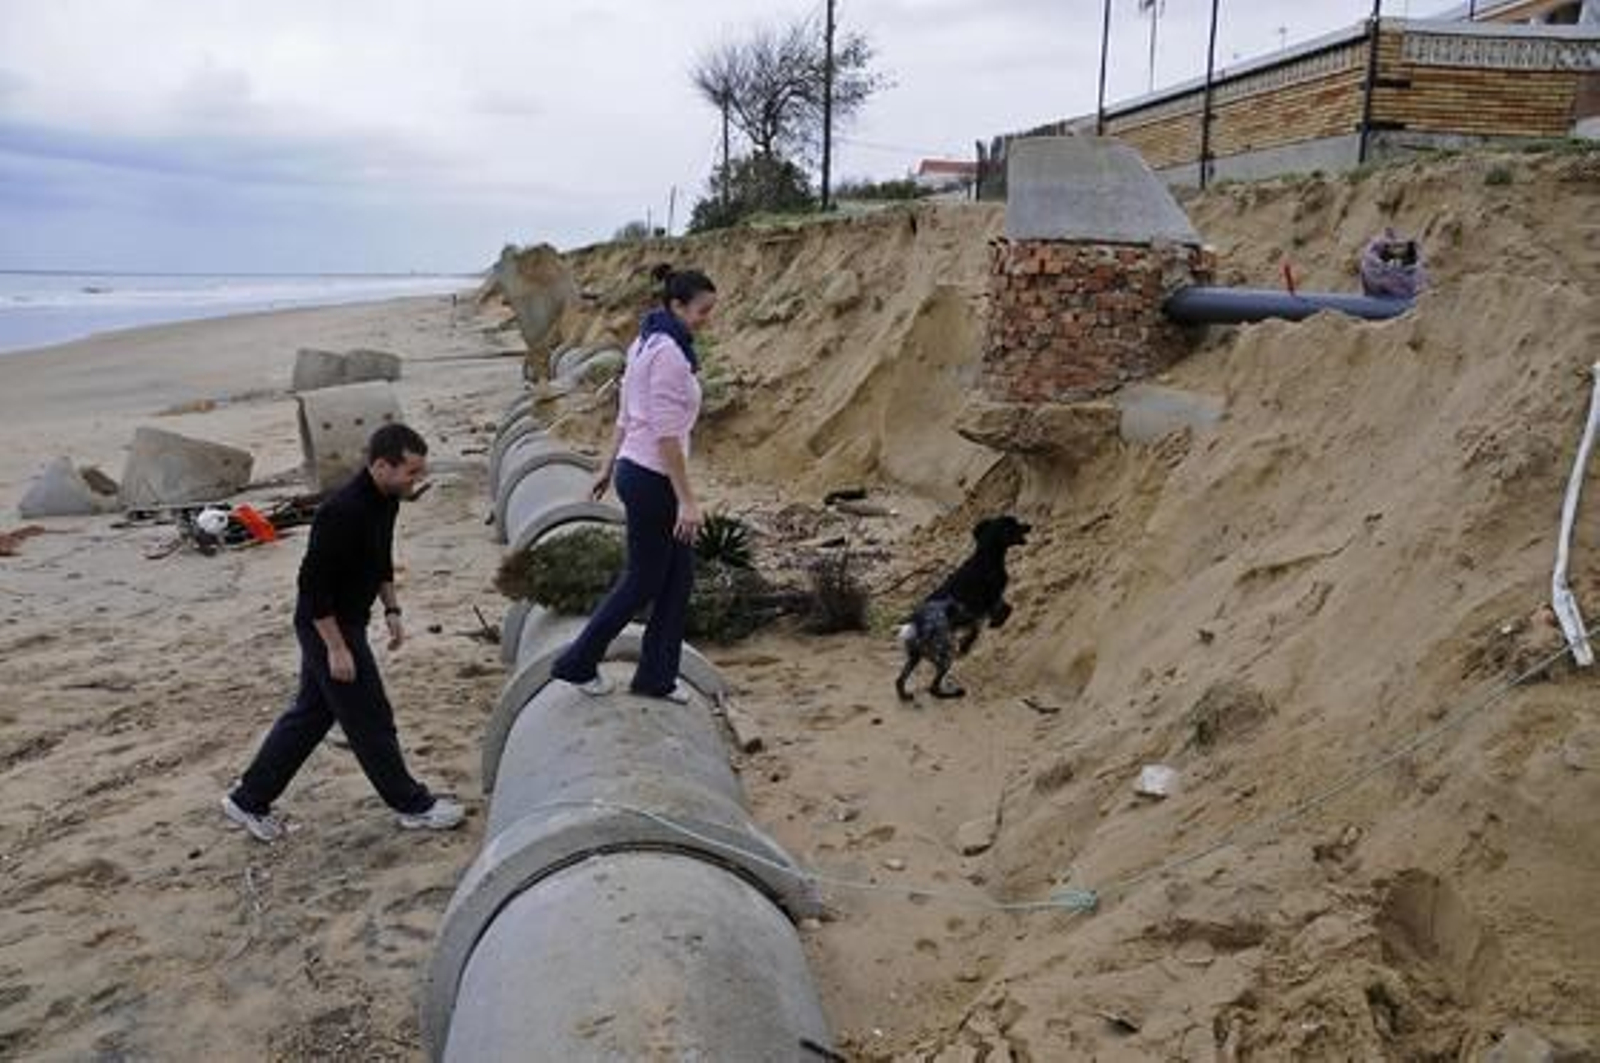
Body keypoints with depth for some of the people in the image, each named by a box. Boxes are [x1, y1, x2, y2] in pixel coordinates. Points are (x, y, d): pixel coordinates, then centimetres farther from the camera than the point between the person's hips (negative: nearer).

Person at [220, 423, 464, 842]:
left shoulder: (385, 499, 0)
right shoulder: (343, 512, -29)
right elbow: (313, 582, -27)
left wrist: (391, 609, 11)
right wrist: (336, 648, -22)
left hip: (348, 621, 10)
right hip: (326, 626, -10)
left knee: (311, 712, 18)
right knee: (370, 720, 2)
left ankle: (248, 799, 30)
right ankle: (413, 806, 17)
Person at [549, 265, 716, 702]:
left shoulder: (648, 342, 10)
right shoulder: (668, 353, -20)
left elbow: (625, 415, 17)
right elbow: (667, 434, -24)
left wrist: (608, 467, 24)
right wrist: (687, 500, -23)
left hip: (636, 469, 9)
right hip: (652, 478, -9)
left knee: (678, 577, 13)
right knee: (642, 581, 6)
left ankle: (656, 677, 22)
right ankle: (577, 664, 21)